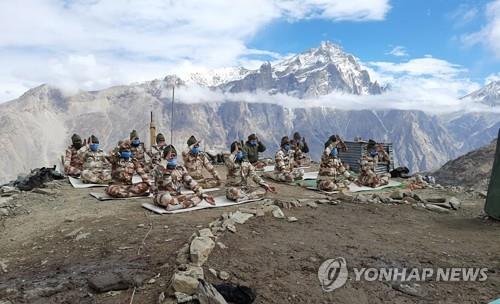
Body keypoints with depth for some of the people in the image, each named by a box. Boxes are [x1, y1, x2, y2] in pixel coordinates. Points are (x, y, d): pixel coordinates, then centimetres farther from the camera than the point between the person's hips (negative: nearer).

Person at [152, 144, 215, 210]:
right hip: (160, 197, -4)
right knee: (166, 198, -41)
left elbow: (191, 182, -2)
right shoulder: (159, 168, -9)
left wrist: (203, 195, -12)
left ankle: (179, 206, -31)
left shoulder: (180, 168, 5)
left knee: (199, 196, -15)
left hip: (176, 197, 5)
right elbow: (167, 184, -23)